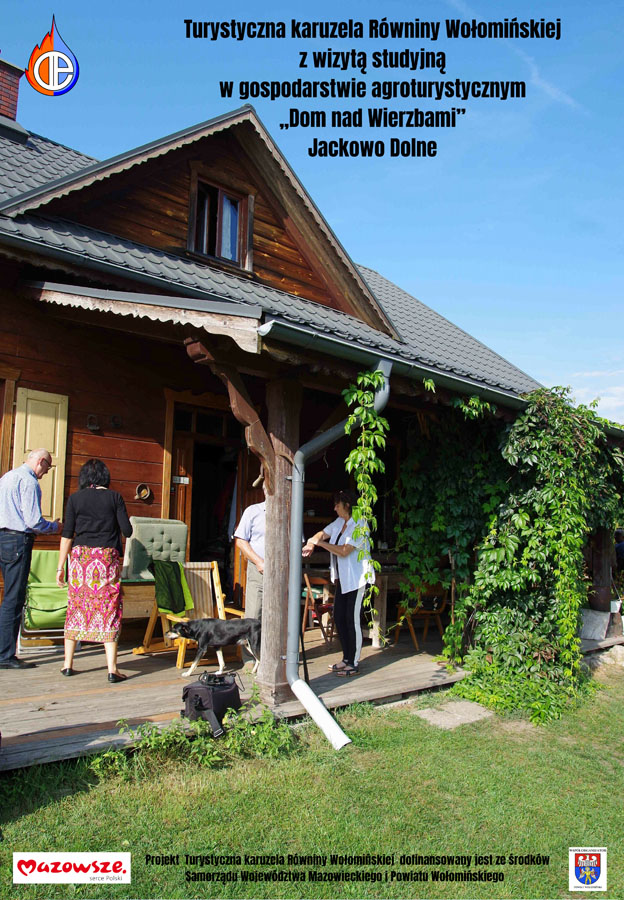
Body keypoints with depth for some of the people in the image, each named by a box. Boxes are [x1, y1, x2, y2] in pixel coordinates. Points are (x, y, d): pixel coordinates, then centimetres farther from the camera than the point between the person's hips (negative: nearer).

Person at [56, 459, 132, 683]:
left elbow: (67, 535, 1)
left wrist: (60, 567, 5)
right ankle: (112, 668, -2)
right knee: (109, 609, 1)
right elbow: (127, 531, -2)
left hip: (81, 557, 2)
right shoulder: (114, 497, 1)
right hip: (107, 558, -1)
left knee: (76, 607, 12)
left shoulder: (75, 499, 3)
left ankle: (68, 664, 19)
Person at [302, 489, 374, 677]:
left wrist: (320, 543, -15)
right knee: (339, 617, 12)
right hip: (342, 579, 9)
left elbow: (344, 551, -22)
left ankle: (354, 664, 3)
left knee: (352, 620, -5)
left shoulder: (359, 526, -17)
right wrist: (311, 544, -5)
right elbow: (323, 533, 17)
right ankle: (346, 658, 23)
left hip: (356, 578, -9)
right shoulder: (339, 522, 10)